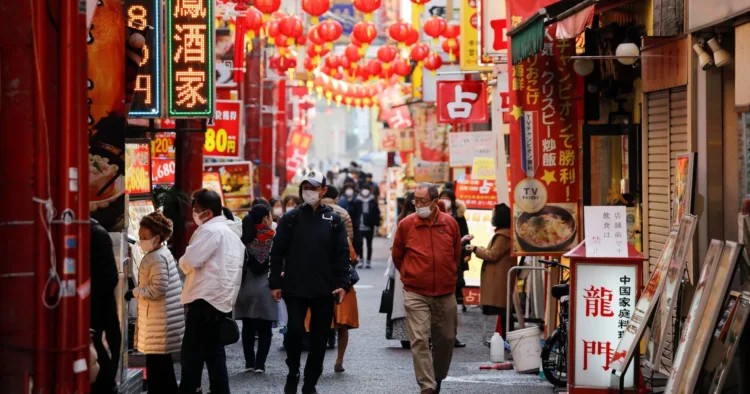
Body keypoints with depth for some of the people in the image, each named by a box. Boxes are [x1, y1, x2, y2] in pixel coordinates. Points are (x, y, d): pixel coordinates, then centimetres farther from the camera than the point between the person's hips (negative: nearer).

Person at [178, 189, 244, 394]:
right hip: (221, 300, 10)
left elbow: (189, 262, -17)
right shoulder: (231, 233, 22)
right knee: (214, 352, 12)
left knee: (192, 353, -8)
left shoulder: (210, 230, -10)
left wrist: (183, 261, 4)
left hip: (206, 300, -10)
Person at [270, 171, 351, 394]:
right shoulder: (290, 219, 4)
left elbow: (342, 254, 2)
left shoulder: (334, 220, 5)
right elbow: (277, 252, 3)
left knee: (319, 338, 5)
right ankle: (293, 373, 13)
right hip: (295, 289, -1)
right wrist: (275, 283, -2)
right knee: (295, 330, -11)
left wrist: (343, 283, -7)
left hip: (324, 290, 1)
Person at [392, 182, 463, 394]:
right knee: (419, 340, -10)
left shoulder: (450, 223, 0)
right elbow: (397, 256, 10)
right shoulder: (406, 224, -4)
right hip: (416, 293, -2)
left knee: (446, 339, 11)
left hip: (445, 293, 2)